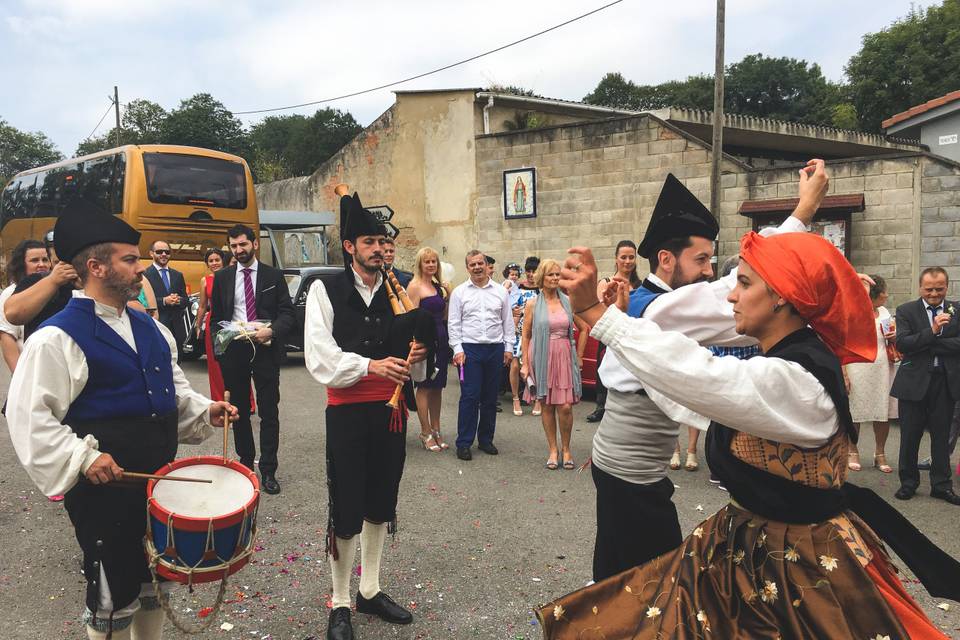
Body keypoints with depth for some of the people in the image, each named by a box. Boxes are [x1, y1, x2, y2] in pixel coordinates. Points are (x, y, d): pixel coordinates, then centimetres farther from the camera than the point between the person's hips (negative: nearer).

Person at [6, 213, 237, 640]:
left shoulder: (149, 328, 9)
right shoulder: (56, 339, -14)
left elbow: (173, 389, 19)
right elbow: (28, 417, -16)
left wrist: (203, 411, 4)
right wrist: (82, 457, -23)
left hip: (159, 479, 7)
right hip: (105, 488, -7)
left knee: (154, 579, 22)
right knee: (113, 595, 8)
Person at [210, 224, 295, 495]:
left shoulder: (274, 276, 4)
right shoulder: (221, 277, 10)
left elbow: (288, 313, 0)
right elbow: (216, 317, 13)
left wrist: (271, 330, -18)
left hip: (265, 349, -2)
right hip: (233, 349, 2)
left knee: (269, 411, -2)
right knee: (239, 410, 11)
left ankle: (268, 470, 5)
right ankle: (246, 462, 24)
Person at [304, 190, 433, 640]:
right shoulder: (326, 290, -5)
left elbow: (416, 365, 11)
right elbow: (319, 358, -13)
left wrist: (417, 358, -12)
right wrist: (370, 365, -24)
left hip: (391, 411, 4)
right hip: (348, 413, -4)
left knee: (380, 505, 15)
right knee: (345, 511, 3)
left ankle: (370, 591, 33)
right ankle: (340, 604, 22)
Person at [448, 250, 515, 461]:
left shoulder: (500, 291, 9)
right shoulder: (459, 292, 3)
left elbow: (508, 322, 11)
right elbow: (454, 324, 2)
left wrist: (508, 347, 5)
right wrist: (457, 349, -6)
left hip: (495, 349, 3)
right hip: (469, 348, -2)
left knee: (490, 397, 9)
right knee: (469, 396, -5)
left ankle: (486, 439, 20)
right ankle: (464, 443, 2)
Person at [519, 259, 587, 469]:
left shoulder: (568, 301, 5)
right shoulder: (533, 304, 1)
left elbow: (583, 329, 12)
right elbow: (526, 336, 3)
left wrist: (578, 357, 8)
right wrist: (525, 364, -1)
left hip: (564, 357, 1)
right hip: (542, 358, -1)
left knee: (565, 406, -4)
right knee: (547, 405, 5)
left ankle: (566, 449, 15)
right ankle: (553, 450, 19)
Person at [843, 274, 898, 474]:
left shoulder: (884, 312, 12)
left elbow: (893, 342, 24)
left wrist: (894, 337, -1)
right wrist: (844, 375, -16)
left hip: (883, 370, 5)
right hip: (858, 371, -5)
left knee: (884, 413, 6)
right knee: (854, 413, 4)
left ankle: (880, 455, 20)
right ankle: (853, 453, 19)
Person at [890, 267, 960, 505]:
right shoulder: (906, 311, 0)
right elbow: (901, 344, -13)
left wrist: (927, 345, -14)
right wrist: (932, 331, -23)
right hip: (914, 381, -1)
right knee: (910, 436, 6)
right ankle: (908, 482, 21)